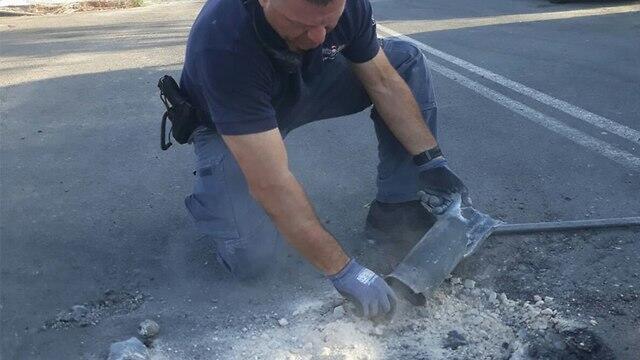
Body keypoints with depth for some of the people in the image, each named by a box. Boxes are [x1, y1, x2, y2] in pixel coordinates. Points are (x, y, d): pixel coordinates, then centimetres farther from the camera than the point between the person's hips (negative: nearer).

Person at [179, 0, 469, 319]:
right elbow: (271, 184, -42)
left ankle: (395, 208, -5)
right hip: (223, 124, -5)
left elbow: (384, 83, -10)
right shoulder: (223, 44, -41)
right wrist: (343, 271, -38)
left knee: (405, 59, -10)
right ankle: (213, 189, 11)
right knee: (248, 260, -22)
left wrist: (431, 161, -13)